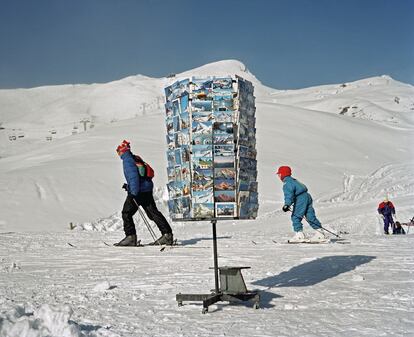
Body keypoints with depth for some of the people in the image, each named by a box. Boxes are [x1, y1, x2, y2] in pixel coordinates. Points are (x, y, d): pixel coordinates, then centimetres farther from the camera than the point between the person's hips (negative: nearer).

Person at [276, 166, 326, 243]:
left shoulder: (287, 183, -8)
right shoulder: (293, 180, 24)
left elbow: (289, 194, -23)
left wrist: (287, 204, -30)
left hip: (300, 199, -10)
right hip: (307, 196, 10)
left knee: (295, 217, -5)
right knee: (310, 217, 10)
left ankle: (299, 235, -9)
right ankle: (320, 233, 11)